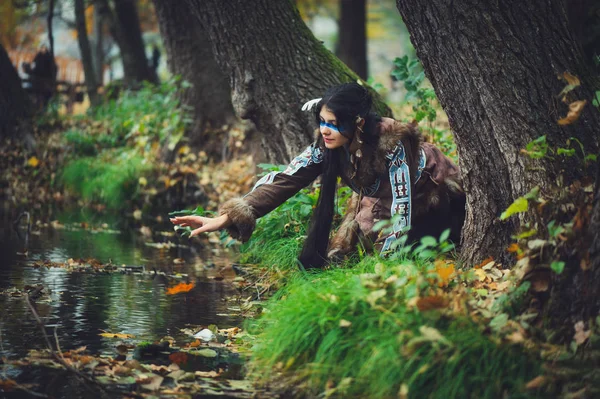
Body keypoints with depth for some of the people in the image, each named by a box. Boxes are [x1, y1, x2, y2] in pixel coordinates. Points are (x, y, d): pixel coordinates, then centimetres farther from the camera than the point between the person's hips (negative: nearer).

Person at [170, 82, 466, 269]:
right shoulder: (328, 145, -17)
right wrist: (225, 218, -32)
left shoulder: (392, 141, -33)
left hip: (442, 204, -5)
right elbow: (285, 179, -22)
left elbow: (401, 208, -34)